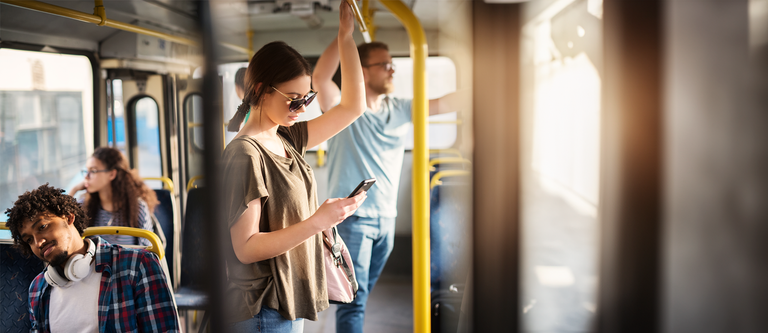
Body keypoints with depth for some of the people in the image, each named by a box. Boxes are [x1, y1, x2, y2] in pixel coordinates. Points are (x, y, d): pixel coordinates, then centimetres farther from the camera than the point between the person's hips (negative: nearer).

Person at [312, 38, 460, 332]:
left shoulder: (401, 110, 8)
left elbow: (444, 103, 7)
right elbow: (320, 77, -26)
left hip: (386, 219, 6)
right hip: (352, 217, -6)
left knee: (362, 294, 18)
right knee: (354, 299, -7)